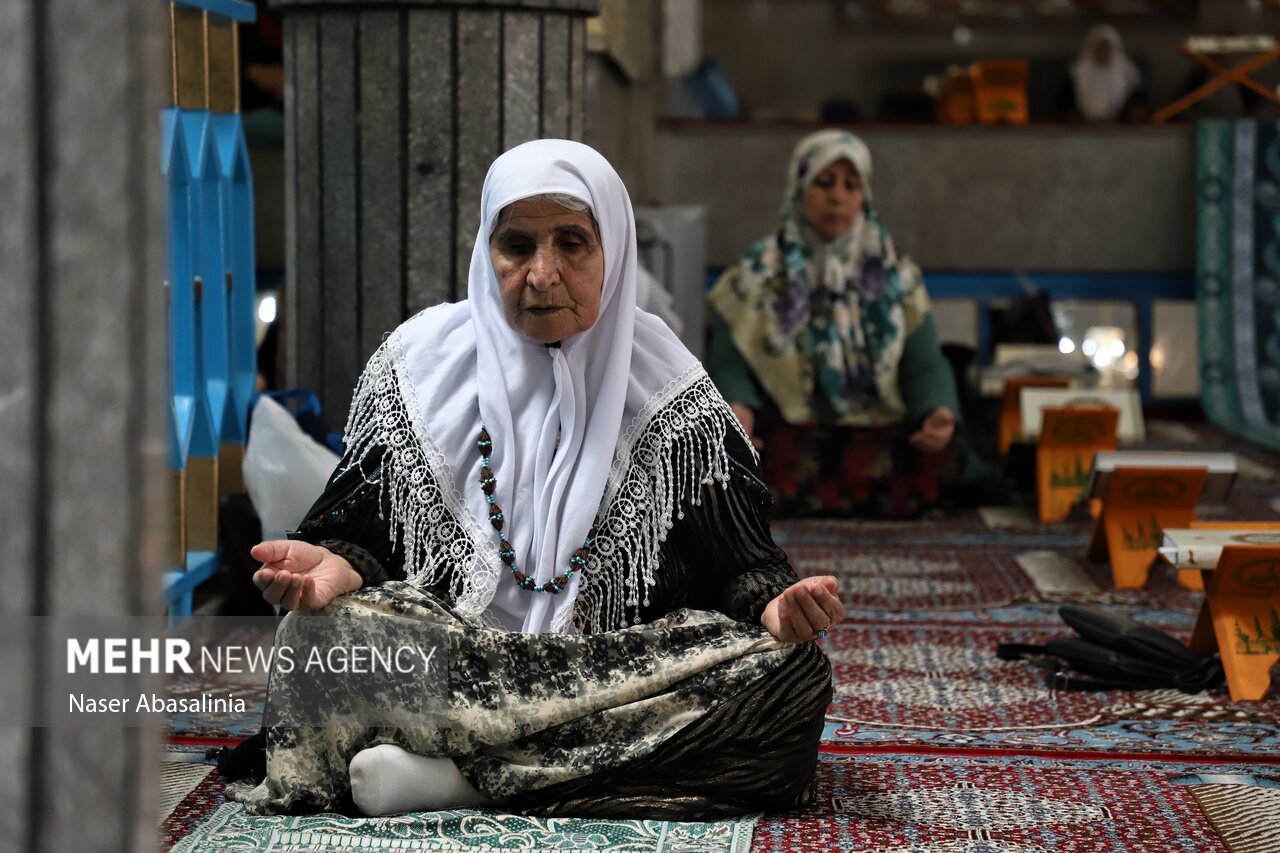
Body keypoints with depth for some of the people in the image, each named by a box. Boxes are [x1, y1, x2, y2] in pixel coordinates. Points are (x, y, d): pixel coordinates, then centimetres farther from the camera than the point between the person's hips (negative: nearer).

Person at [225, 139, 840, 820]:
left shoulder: (664, 389, 7)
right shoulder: (422, 365, 8)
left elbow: (738, 558, 4)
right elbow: (362, 528, 7)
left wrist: (775, 603, -19)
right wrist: (337, 566, -18)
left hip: (625, 669, 2)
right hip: (438, 657, -1)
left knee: (792, 673, -28)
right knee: (321, 634, -29)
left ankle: (459, 776, -29)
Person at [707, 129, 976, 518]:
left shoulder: (896, 278, 13)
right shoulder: (756, 277, 8)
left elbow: (924, 366, 6)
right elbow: (729, 365, 3)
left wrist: (938, 413, -17)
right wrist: (738, 408, -21)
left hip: (884, 439, 1)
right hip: (789, 438, -1)